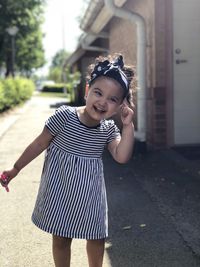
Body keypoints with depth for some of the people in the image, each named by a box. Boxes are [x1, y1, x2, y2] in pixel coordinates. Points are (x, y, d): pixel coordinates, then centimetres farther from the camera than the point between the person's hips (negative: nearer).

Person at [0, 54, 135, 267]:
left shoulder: (109, 129, -8)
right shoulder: (64, 116, -19)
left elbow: (122, 157, -19)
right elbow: (39, 144, -10)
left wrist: (128, 126, -24)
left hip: (89, 195, 3)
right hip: (60, 192, -3)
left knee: (97, 237, 17)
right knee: (61, 238, 14)